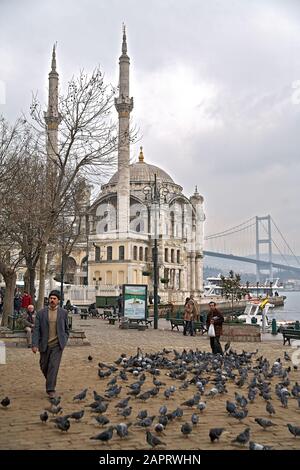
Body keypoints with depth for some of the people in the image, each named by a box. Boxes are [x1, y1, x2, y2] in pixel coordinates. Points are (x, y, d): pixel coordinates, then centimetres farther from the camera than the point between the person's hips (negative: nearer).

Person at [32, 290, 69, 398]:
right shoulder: (41, 313, 0)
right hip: (44, 345, 2)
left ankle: (50, 389, -3)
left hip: (57, 345, -2)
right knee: (44, 366, 12)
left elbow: (66, 329, 12)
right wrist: (35, 345, -12)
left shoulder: (63, 313, 1)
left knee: (53, 366, -9)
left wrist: (64, 341, 2)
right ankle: (50, 381, 40)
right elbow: (36, 330, -4)